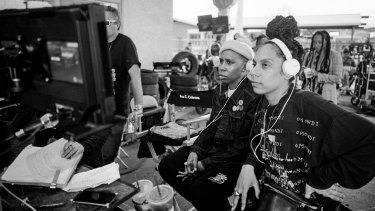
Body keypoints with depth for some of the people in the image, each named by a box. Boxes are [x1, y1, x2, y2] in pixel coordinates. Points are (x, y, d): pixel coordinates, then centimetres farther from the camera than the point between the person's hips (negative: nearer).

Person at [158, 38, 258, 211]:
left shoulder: (253, 96, -19)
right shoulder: (220, 91, 9)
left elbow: (244, 144, -18)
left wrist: (206, 164, -16)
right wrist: (195, 151, -4)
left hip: (238, 159, -8)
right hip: (213, 149, 9)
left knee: (201, 188, -30)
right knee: (167, 165, 1)